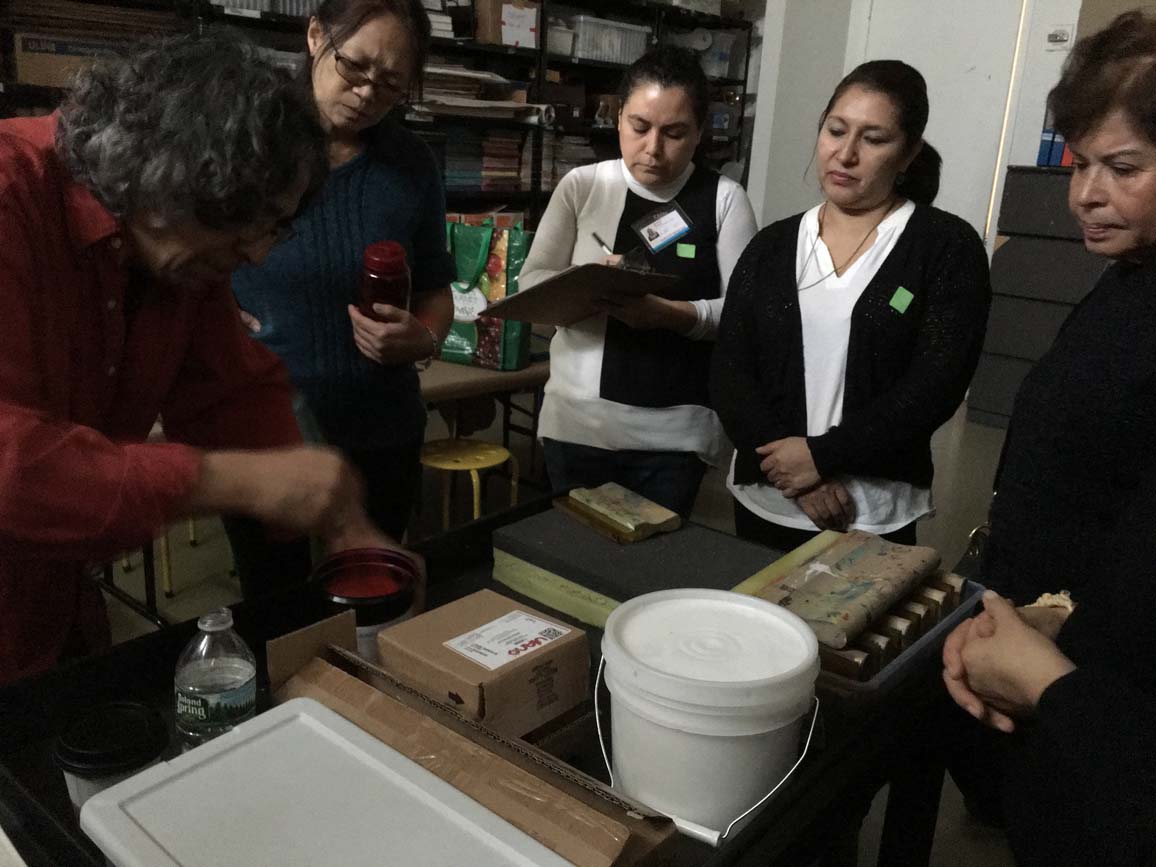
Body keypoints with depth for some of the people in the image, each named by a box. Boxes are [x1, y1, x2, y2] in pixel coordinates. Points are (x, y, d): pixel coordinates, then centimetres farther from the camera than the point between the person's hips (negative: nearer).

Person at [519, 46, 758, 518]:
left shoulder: (724, 198, -2)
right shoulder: (581, 184, 3)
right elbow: (532, 281, 3)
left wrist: (669, 313, -23)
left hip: (675, 432, -1)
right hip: (577, 421, 2)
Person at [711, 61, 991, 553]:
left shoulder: (947, 247, -3)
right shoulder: (771, 247, 5)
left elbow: (935, 385, -12)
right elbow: (728, 372, -2)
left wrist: (822, 455, -17)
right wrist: (796, 478, -13)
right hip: (763, 502, 3)